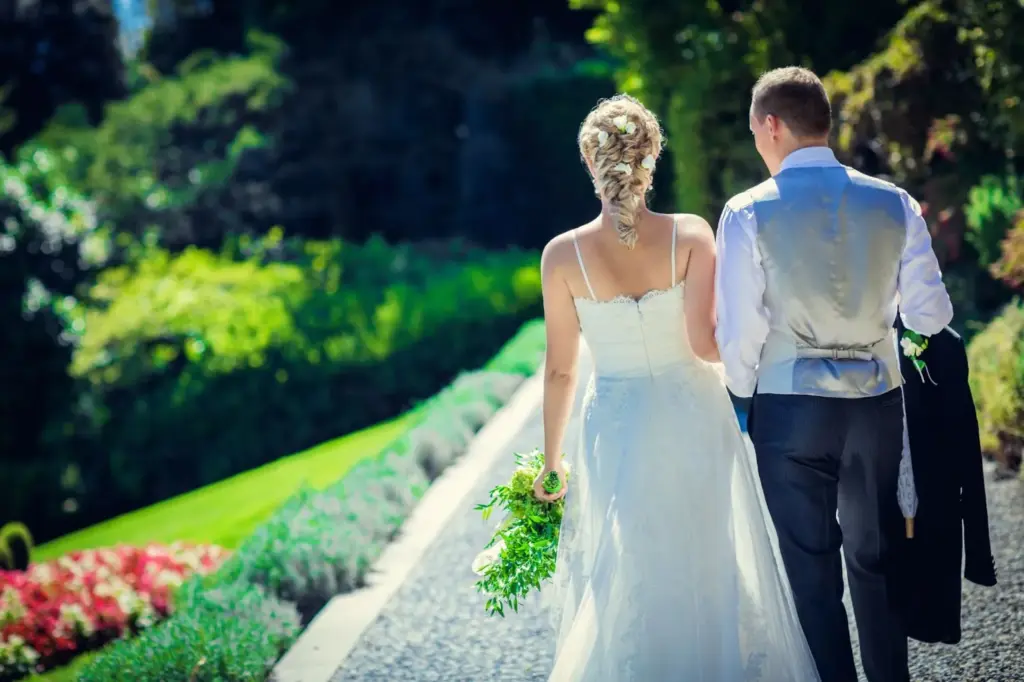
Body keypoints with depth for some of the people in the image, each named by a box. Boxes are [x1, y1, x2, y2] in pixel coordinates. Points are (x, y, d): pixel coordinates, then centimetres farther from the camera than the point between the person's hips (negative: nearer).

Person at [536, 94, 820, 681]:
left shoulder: (564, 254, -10)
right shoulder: (691, 235, -12)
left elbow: (561, 370, -5)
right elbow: (704, 343, -17)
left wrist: (552, 460, 6)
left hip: (616, 432, 0)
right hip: (693, 420, 0)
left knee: (623, 584, 15)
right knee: (707, 570, 17)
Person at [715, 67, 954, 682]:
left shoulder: (748, 213, -11)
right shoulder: (894, 204, -3)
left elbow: (740, 331, -10)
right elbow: (931, 315, 1)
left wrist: (742, 396, 7)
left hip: (790, 409, -3)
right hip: (878, 403, 3)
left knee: (812, 568, 9)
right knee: (877, 558, 17)